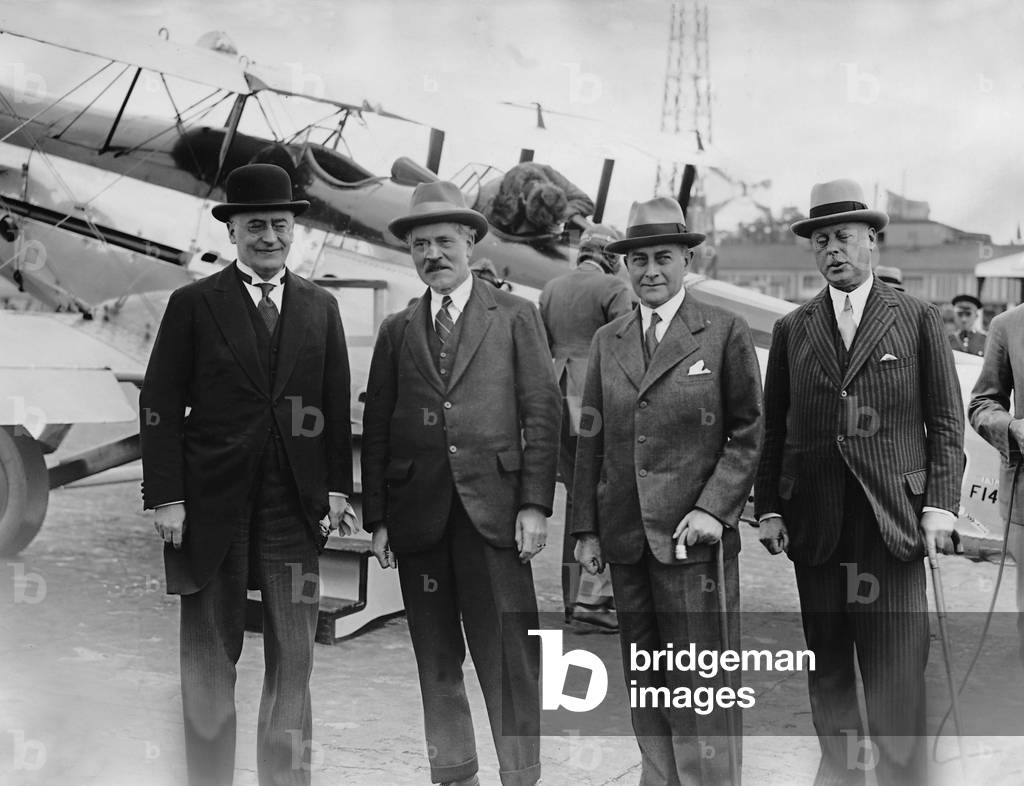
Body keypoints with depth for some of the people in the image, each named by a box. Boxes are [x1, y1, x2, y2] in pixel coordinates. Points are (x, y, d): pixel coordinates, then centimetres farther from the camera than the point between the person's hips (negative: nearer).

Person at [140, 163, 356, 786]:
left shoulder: (321, 308, 11)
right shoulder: (193, 305, 2)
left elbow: (337, 407, 11)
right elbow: (160, 407, -1)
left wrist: (338, 487, 4)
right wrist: (166, 498, -8)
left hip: (297, 507, 2)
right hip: (211, 507, -2)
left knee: (294, 660, 4)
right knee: (209, 660, 7)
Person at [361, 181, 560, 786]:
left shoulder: (515, 316, 7)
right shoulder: (397, 331, 13)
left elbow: (542, 413, 2)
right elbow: (376, 430, 10)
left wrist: (536, 504, -7)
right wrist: (377, 519, 2)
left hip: (493, 509, -2)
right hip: (418, 514, 3)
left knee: (510, 656, -4)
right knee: (437, 660, 9)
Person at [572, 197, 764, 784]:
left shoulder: (726, 332, 0)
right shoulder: (608, 341, 12)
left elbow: (748, 433, 0)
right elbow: (591, 441, 13)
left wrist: (714, 508, -12)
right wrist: (586, 529, 7)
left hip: (693, 539, -4)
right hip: (625, 540, 4)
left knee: (696, 689, -2)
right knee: (644, 687, 11)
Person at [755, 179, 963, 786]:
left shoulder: (918, 319, 5)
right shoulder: (793, 329, 10)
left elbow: (946, 421, 4)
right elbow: (773, 428, 10)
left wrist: (941, 504, -5)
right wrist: (769, 509, 2)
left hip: (893, 517, -2)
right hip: (815, 522, 2)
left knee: (898, 669, -3)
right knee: (828, 662, 10)